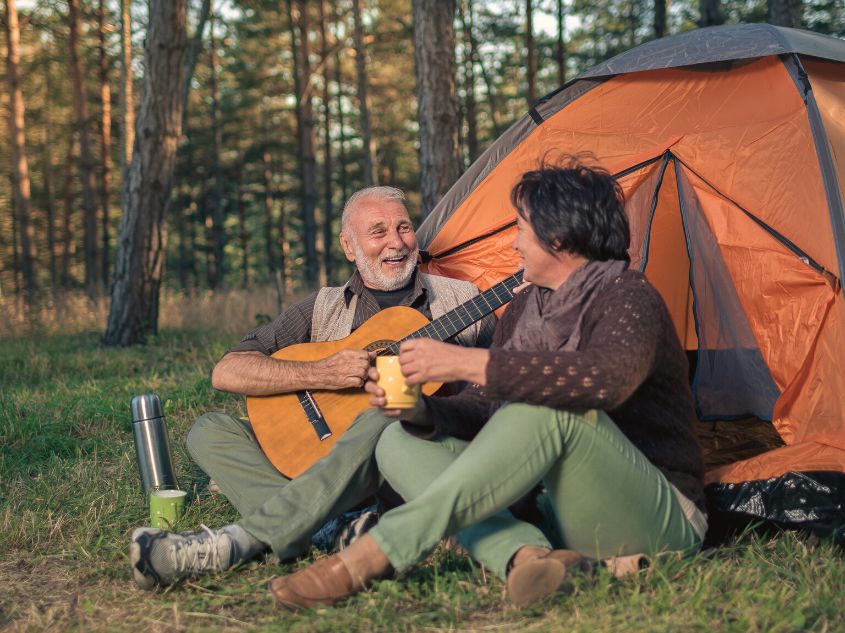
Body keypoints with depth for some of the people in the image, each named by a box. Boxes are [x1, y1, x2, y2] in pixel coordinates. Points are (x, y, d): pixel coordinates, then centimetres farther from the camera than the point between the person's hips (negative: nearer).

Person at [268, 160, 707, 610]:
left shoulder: (627, 297, -13)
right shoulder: (523, 309, 11)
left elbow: (607, 378, -37)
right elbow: (482, 413, 12)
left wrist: (466, 363, -36)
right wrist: (419, 408, -10)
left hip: (660, 520, -7)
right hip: (553, 508, 8)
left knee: (552, 405, -36)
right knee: (399, 442, -5)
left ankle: (368, 558, -38)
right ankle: (526, 555, -30)